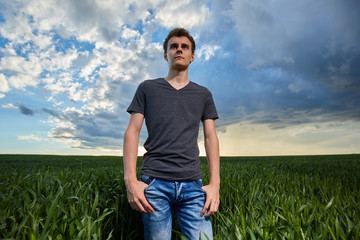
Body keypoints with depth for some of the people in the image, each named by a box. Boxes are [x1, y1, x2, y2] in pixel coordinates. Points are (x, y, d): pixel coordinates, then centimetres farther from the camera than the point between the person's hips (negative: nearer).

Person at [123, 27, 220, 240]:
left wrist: (215, 184, -1)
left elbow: (211, 137, 9)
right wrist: (131, 180, -7)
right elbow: (132, 131, 3)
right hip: (154, 182, -1)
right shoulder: (147, 88, 10)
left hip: (192, 184, 2)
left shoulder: (203, 95, 14)